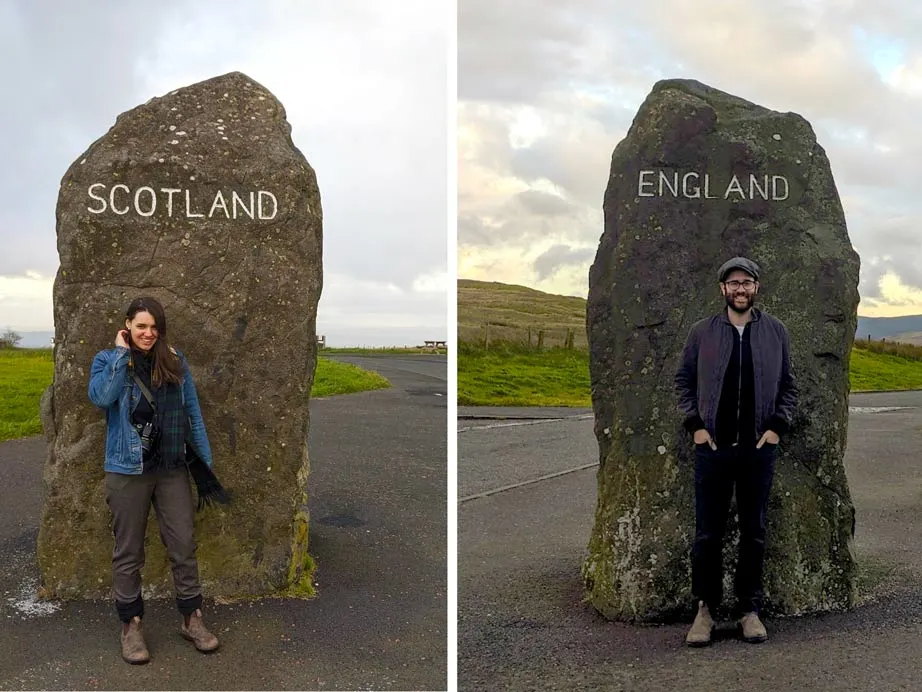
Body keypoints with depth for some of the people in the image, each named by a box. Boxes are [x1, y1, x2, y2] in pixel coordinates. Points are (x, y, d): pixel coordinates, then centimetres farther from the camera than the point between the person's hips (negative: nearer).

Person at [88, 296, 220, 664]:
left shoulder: (175, 361, 6)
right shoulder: (108, 360, 0)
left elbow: (192, 411, 9)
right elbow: (101, 396, -21)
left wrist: (206, 460, 7)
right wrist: (122, 353, -14)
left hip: (172, 469, 2)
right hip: (127, 471, -2)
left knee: (183, 545, 6)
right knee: (128, 551, 8)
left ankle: (192, 618, 19)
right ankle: (131, 625, 21)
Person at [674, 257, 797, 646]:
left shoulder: (775, 332, 6)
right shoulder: (702, 332, 3)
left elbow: (788, 385, 11)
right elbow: (683, 380, 9)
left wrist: (777, 427, -1)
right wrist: (694, 425, -1)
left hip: (759, 449, 1)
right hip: (712, 446, -1)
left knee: (754, 533, 8)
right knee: (707, 533, 2)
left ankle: (750, 609, 19)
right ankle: (705, 608, 14)